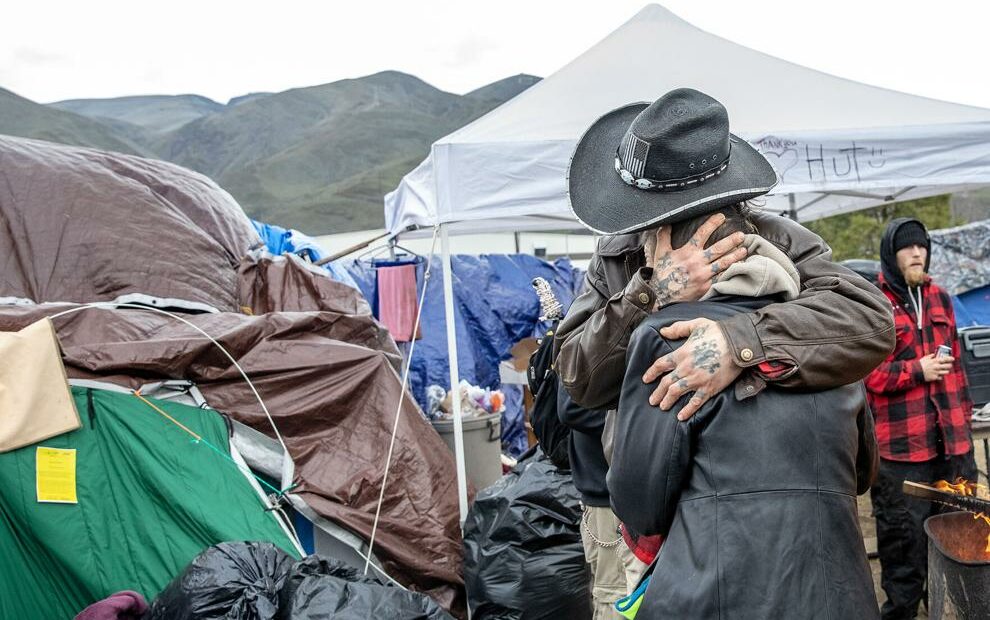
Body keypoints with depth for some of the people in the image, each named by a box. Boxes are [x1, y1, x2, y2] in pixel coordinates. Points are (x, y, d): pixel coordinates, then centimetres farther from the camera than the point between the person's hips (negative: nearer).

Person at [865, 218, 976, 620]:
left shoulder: (939, 299, 15)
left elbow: (955, 362, 21)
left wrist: (964, 416, 19)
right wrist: (917, 371, -14)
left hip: (951, 443, 7)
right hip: (900, 450, -6)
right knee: (906, 542, 2)